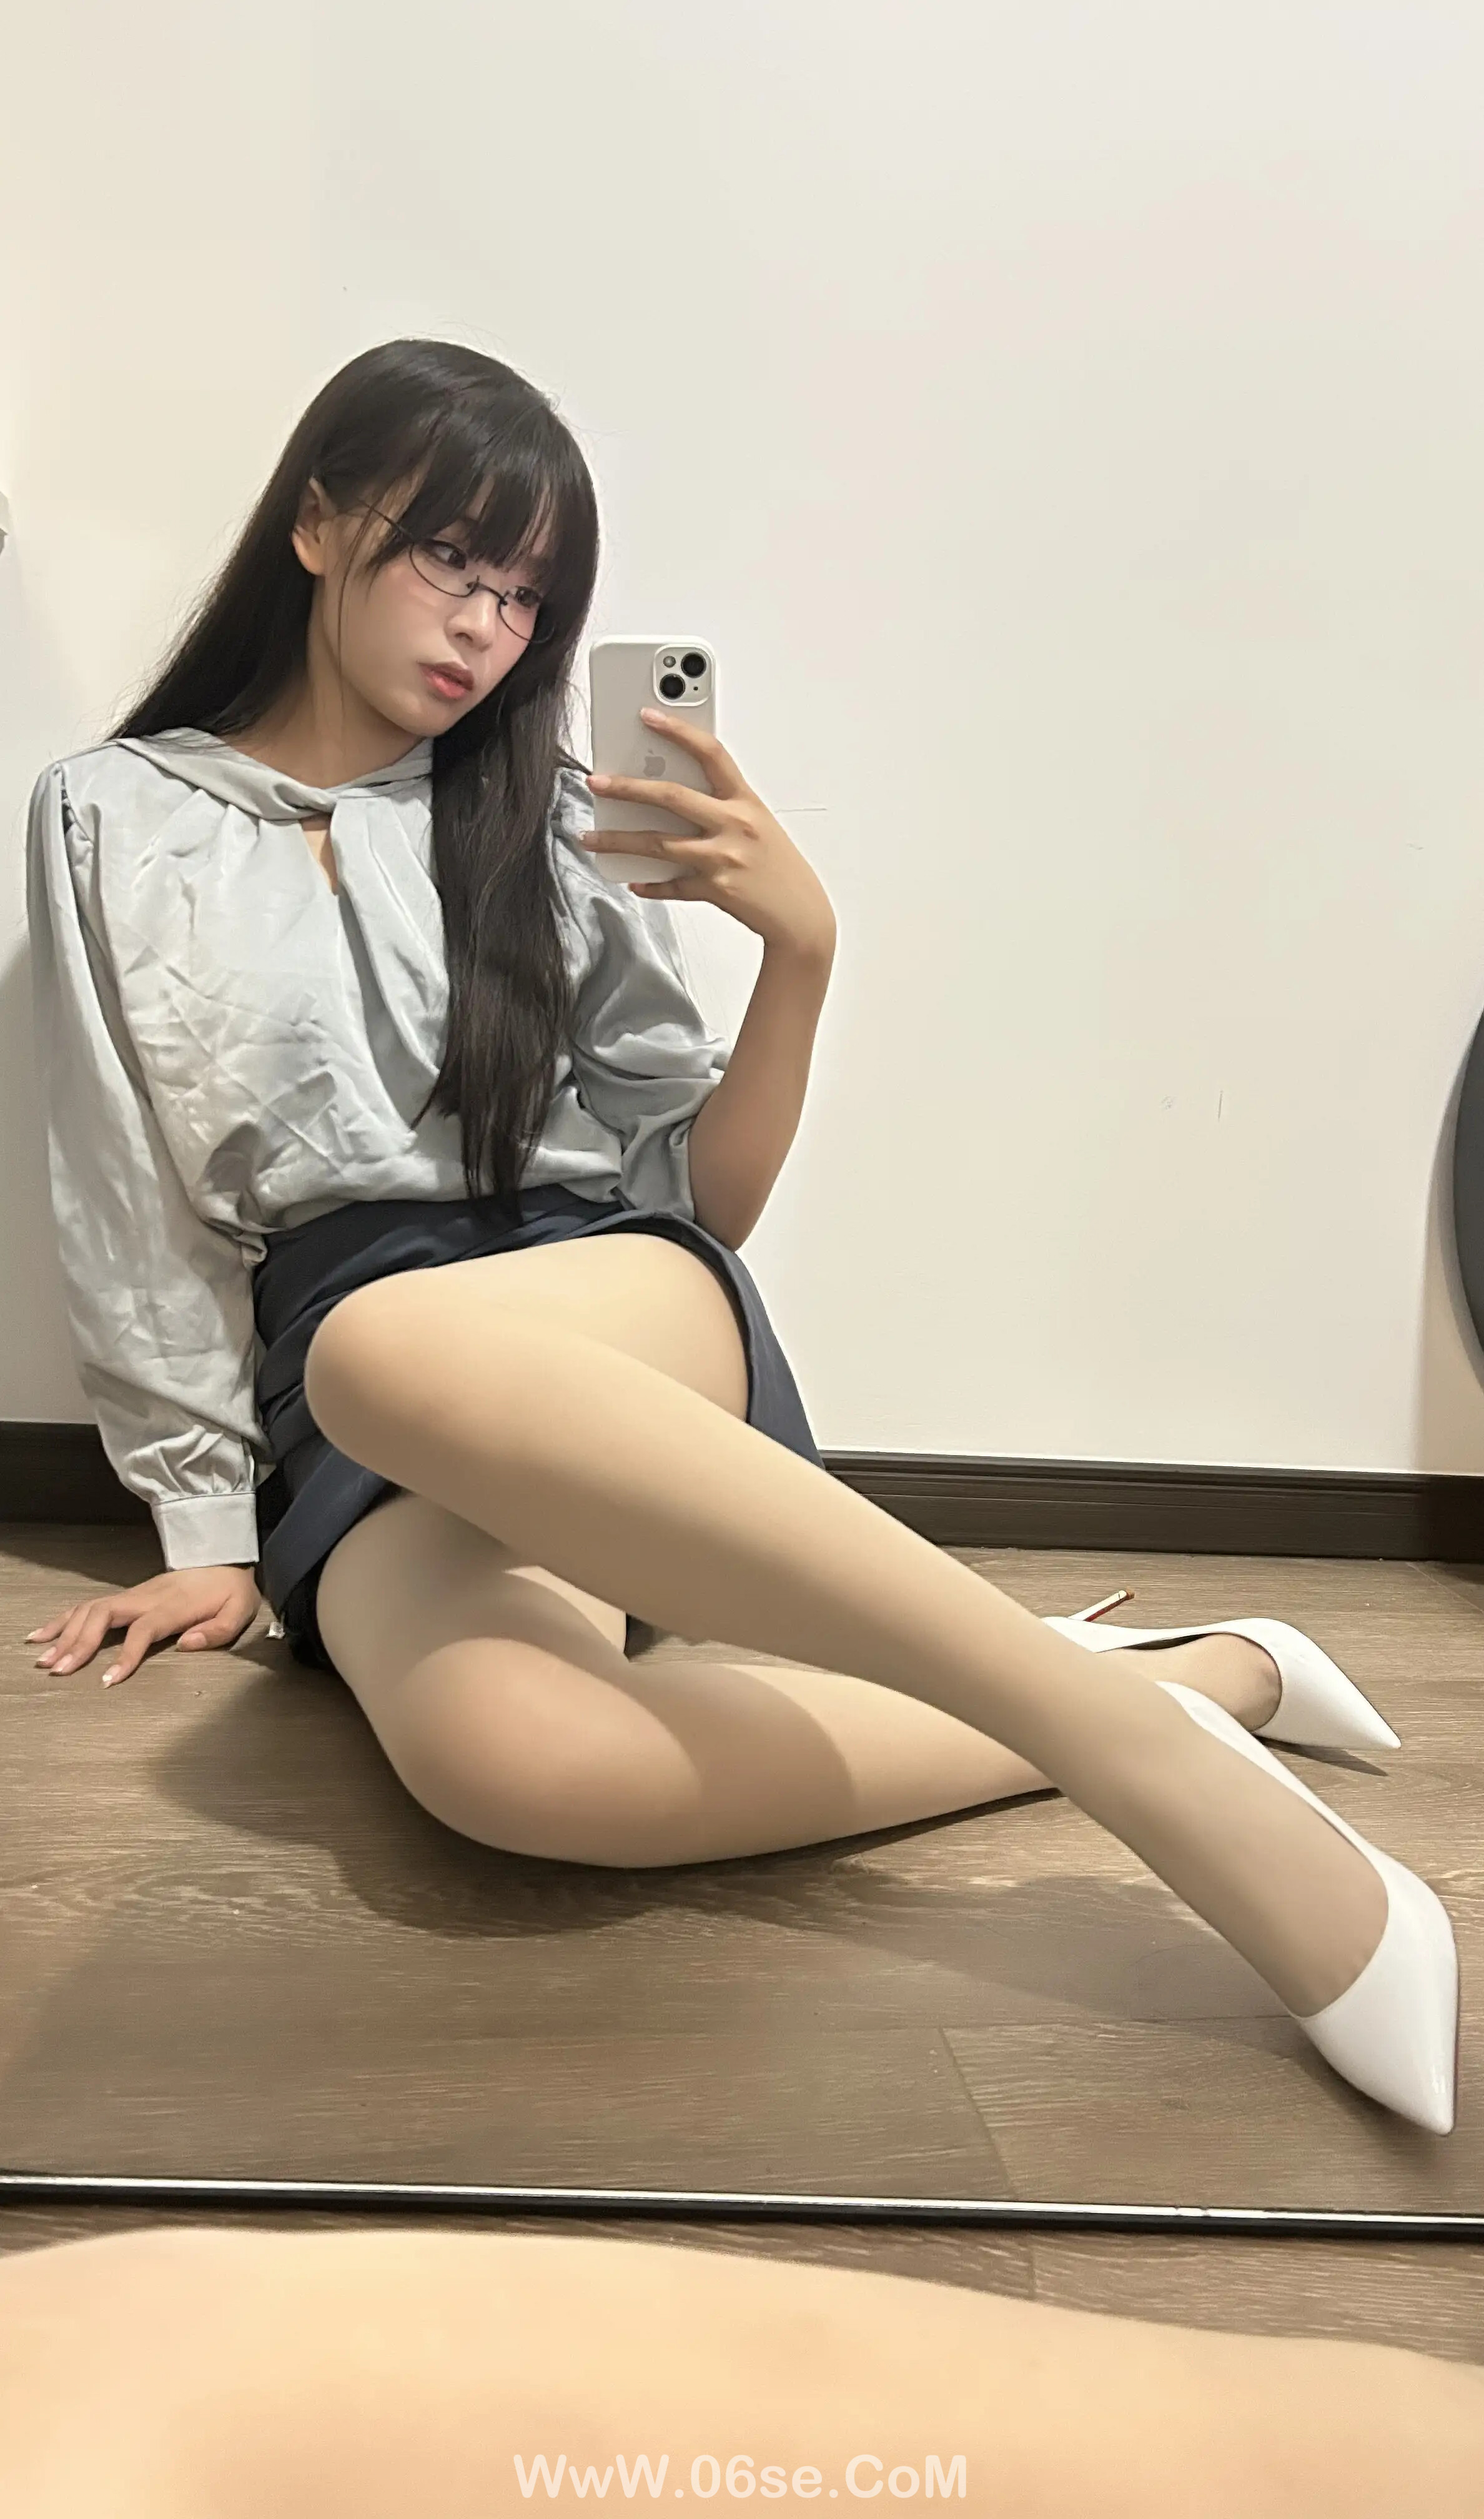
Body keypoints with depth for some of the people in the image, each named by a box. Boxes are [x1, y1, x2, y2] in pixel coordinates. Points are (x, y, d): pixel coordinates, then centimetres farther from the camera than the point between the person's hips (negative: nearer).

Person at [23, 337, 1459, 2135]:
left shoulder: (543, 828, 14)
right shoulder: (114, 821, 12)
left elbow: (705, 1201, 9)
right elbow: (130, 1211, 8)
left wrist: (801, 948, -6)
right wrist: (210, 1537, 2)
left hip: (618, 1300, 1)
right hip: (342, 1410, 0)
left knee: (396, 1342, -40)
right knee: (505, 1757, -37)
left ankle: (1141, 1750, -36)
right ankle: (1183, 1676, -25)